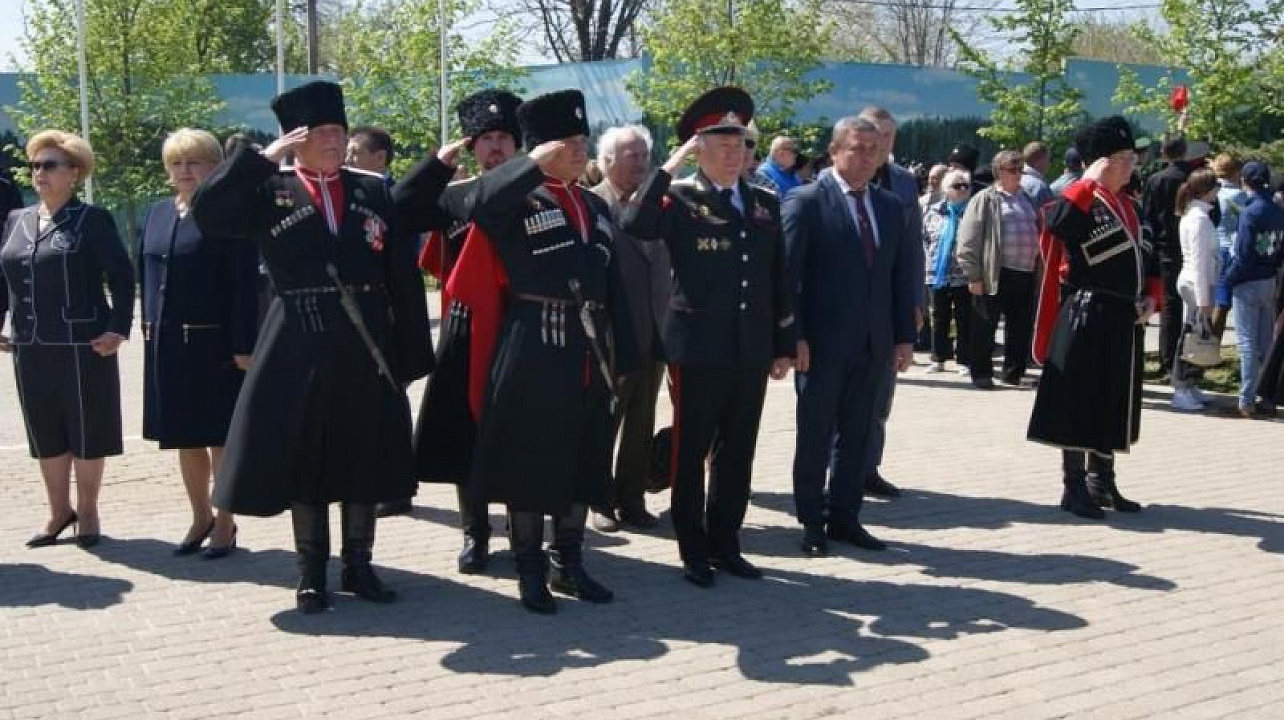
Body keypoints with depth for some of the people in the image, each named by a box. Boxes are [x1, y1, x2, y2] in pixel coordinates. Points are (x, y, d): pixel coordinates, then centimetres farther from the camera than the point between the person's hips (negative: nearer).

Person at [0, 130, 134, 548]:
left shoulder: (92, 220, -4)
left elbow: (121, 276, -7)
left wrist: (119, 328, -15)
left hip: (83, 345, -5)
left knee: (86, 431, 5)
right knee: (45, 434, 12)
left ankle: (87, 513, 19)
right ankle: (59, 512, 25)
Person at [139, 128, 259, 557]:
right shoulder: (157, 215, 11)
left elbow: (245, 284, -14)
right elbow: (146, 274, 17)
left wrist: (243, 345, -18)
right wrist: (149, 327, 11)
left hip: (215, 343, -6)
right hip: (166, 344, 6)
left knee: (220, 439, 4)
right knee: (184, 438, 15)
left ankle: (224, 523, 16)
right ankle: (200, 517, 29)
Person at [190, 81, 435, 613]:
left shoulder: (374, 190, 7)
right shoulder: (268, 191, 1)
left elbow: (403, 278, 5)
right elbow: (207, 215, -17)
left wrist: (410, 353, 1)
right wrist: (264, 158, -17)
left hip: (366, 348, 2)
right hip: (300, 347, -2)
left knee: (364, 460, 9)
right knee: (302, 462, 6)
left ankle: (358, 566, 23)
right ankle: (311, 572, 19)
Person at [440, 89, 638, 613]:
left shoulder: (596, 207, 14)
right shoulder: (515, 200, -5)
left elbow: (614, 287, 15)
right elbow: (473, 203, -30)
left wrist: (621, 358, 12)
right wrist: (535, 164, -29)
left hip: (589, 352, 6)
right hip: (534, 352, -6)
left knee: (584, 463, 13)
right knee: (530, 465, 3)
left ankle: (569, 564, 26)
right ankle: (530, 572, 15)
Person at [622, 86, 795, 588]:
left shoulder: (765, 203, 11)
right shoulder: (679, 199, -5)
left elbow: (779, 280, 13)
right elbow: (634, 226, -25)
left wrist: (784, 344, 11)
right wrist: (668, 167, -22)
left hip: (751, 349, 5)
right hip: (698, 347, -5)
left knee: (737, 452, 12)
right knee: (690, 451, 5)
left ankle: (725, 544, 24)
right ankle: (693, 550, 16)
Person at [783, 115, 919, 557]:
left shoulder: (891, 206, 11)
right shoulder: (807, 201, -6)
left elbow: (904, 275, 12)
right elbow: (787, 273, -9)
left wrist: (905, 336, 6)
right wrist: (794, 336, -14)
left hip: (873, 343, 5)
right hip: (822, 340, -5)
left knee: (858, 434, 10)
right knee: (815, 435, 6)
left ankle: (844, 517, 22)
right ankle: (812, 522, 17)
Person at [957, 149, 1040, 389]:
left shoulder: (1027, 200, 18)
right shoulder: (986, 200, -1)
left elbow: (1039, 234, 25)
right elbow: (968, 240, -6)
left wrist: (1039, 269, 17)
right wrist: (973, 275, -12)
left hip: (1026, 274, 6)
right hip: (996, 275, -6)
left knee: (1021, 326, 8)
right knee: (985, 326, 1)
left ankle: (1014, 371, 19)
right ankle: (981, 373, 10)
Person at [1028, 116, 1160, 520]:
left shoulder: (1128, 208, 16)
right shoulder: (1082, 200, -9)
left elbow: (1143, 258, 22)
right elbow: (1055, 224, -32)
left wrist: (1151, 297, 6)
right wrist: (1089, 181, -27)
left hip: (1123, 320, 8)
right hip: (1086, 317, -8)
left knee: (1113, 405, 14)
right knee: (1079, 404, -2)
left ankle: (1102, 482, 24)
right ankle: (1074, 487, 5)